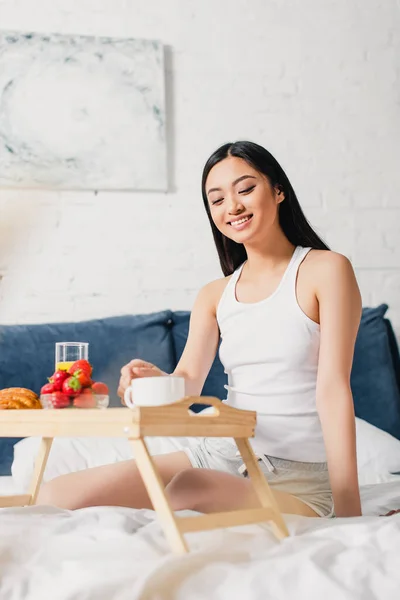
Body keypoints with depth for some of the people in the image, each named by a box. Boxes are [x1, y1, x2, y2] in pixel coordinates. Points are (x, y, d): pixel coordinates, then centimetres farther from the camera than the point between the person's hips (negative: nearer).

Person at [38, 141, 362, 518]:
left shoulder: (325, 270, -4)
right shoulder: (214, 296, 13)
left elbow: (333, 390, -12)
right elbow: (188, 381, 1)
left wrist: (348, 514, -16)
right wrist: (156, 381, -25)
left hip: (297, 476, -4)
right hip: (219, 454, 5)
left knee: (191, 486, -36)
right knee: (55, 496, -13)